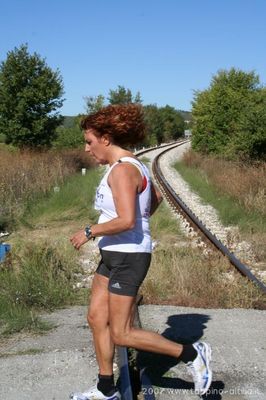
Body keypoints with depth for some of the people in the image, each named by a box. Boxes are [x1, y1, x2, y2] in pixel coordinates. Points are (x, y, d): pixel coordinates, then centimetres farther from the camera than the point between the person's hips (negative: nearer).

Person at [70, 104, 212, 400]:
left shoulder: (121, 170, -20)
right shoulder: (131, 165, 11)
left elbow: (126, 221, -30)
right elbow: (156, 198, 26)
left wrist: (89, 232, -18)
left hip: (128, 257, -10)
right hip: (115, 254, 10)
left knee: (121, 334, -2)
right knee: (96, 319, 13)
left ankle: (191, 354, 10)